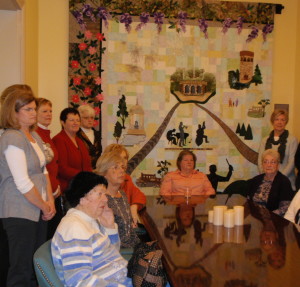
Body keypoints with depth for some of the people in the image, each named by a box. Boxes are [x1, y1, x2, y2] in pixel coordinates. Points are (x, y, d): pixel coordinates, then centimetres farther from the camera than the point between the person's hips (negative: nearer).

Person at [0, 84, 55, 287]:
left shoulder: (35, 136, 13)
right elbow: (23, 183, -19)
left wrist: (50, 202, 3)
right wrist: (45, 207, -8)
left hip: (39, 210, 8)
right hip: (19, 214, -8)